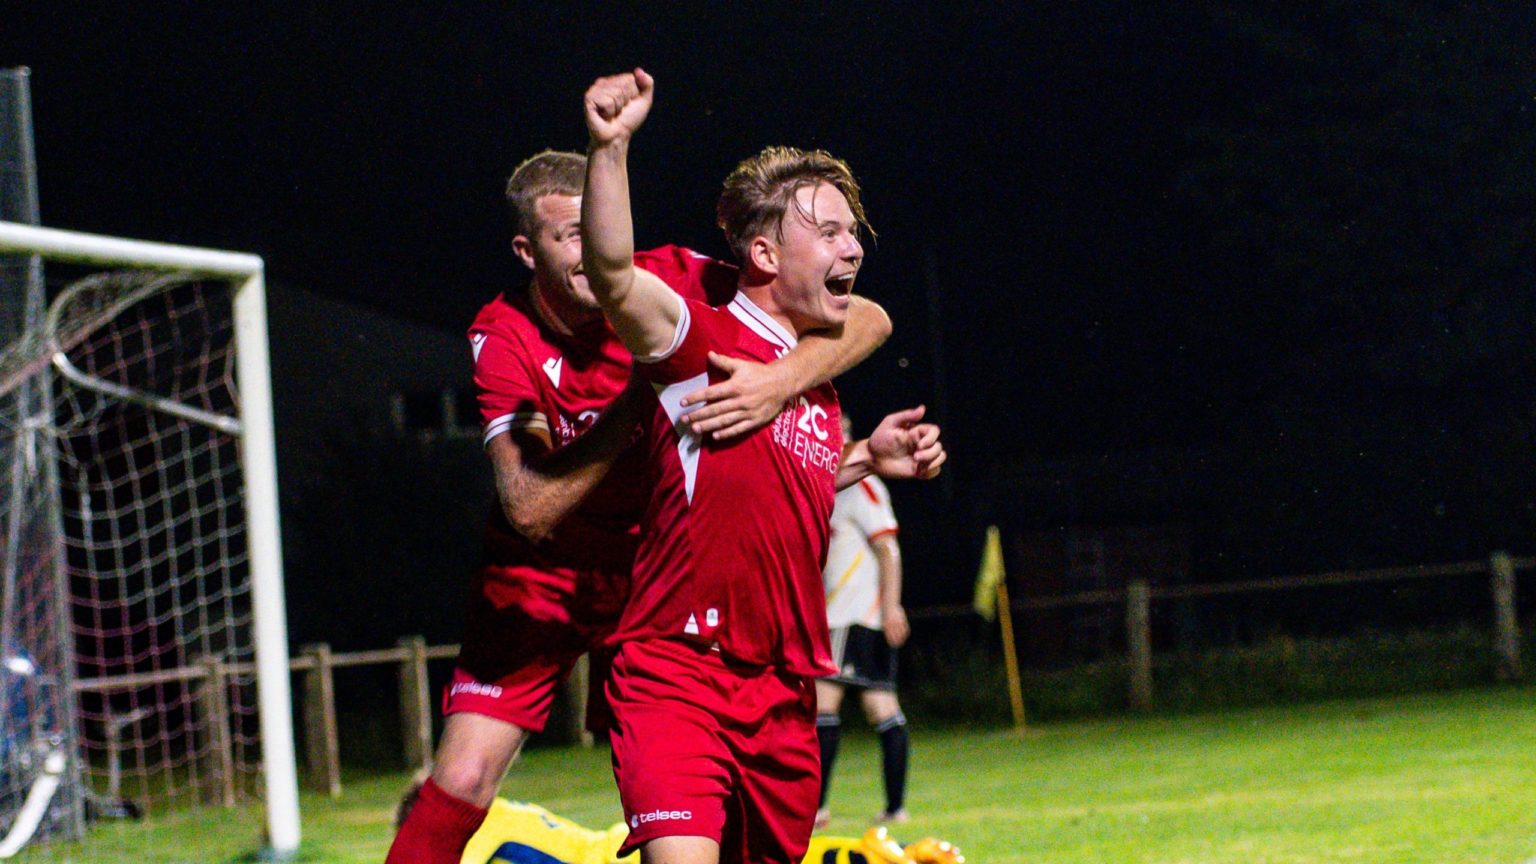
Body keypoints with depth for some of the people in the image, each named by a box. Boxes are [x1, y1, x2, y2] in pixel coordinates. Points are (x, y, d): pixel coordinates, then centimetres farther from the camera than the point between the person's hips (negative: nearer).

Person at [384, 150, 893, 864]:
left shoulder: (671, 282, -17)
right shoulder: (503, 337, -18)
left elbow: (867, 320, -20)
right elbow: (530, 507, -29)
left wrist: (779, 381, -40)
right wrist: (639, 404, -37)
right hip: (541, 581, -1)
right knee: (463, 780, -12)